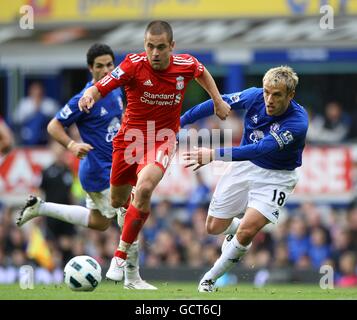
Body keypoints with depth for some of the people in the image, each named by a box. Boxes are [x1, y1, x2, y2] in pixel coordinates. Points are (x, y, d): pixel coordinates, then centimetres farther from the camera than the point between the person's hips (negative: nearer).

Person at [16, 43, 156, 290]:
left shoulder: (115, 90, 5)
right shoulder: (85, 99, -19)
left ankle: (40, 207, 29)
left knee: (99, 222, 24)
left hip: (112, 166, 9)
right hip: (99, 171, -9)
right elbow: (54, 126, -14)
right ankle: (132, 280, 6)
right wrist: (72, 145, -30)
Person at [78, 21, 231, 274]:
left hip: (162, 139, -1)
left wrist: (218, 101, 16)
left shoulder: (186, 65, -10)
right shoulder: (134, 64, -18)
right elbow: (102, 87, -26)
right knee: (117, 201, 12)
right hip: (130, 138, 1)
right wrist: (89, 95, -48)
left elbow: (202, 73, 16)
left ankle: (121, 255, -19)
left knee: (144, 188, -29)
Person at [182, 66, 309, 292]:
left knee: (246, 232, -21)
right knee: (214, 227, 10)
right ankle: (236, 228, 46)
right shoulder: (255, 96, -18)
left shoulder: (297, 122, -32)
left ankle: (211, 278, 2)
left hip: (276, 177, -5)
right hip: (245, 165, 5)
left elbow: (260, 149, -41)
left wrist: (215, 155, -47)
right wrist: (182, 121, 2)